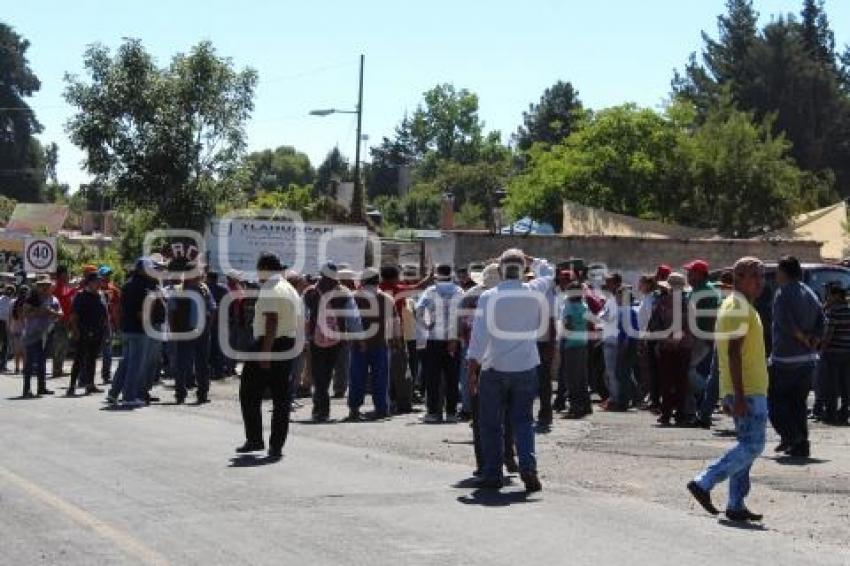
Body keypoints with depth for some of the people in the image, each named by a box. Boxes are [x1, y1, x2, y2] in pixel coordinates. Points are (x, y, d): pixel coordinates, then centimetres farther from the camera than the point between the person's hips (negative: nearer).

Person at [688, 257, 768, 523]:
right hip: (748, 391, -10)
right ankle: (704, 483, -8)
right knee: (752, 446, -9)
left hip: (745, 390, 10)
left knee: (746, 446, 11)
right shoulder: (740, 308, -15)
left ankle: (736, 505, 12)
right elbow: (734, 352, -21)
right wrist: (738, 396, -24)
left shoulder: (733, 305, 17)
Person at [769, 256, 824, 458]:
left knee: (774, 397, 5)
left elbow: (786, 322, -20)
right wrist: (812, 341, 4)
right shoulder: (810, 293, 13)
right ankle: (801, 445, 10)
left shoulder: (783, 292, -10)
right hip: (808, 358, 7)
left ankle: (790, 435, -9)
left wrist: (802, 338, -8)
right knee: (799, 401, 13)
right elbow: (822, 323, 10)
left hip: (785, 359, -7)